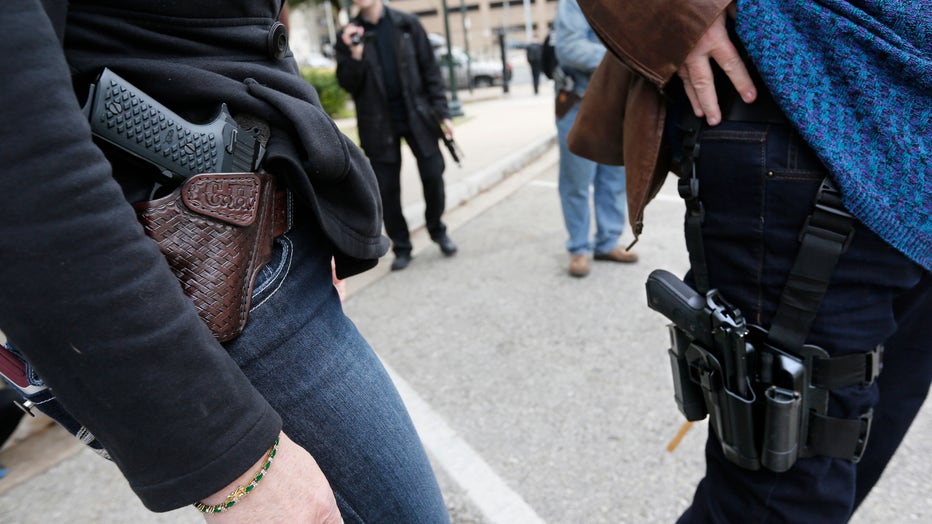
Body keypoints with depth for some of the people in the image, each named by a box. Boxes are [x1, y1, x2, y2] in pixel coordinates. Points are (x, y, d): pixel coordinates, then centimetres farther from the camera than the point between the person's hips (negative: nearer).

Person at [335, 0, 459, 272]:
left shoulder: (407, 24, 2)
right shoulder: (349, 36, 3)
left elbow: (430, 70, 2)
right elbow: (349, 84, -2)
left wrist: (442, 112, -3)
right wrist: (355, 54, -18)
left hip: (416, 116, 0)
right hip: (379, 124, 1)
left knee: (433, 176, -1)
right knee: (387, 188, 4)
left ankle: (437, 230, 24)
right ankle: (401, 247, 18)